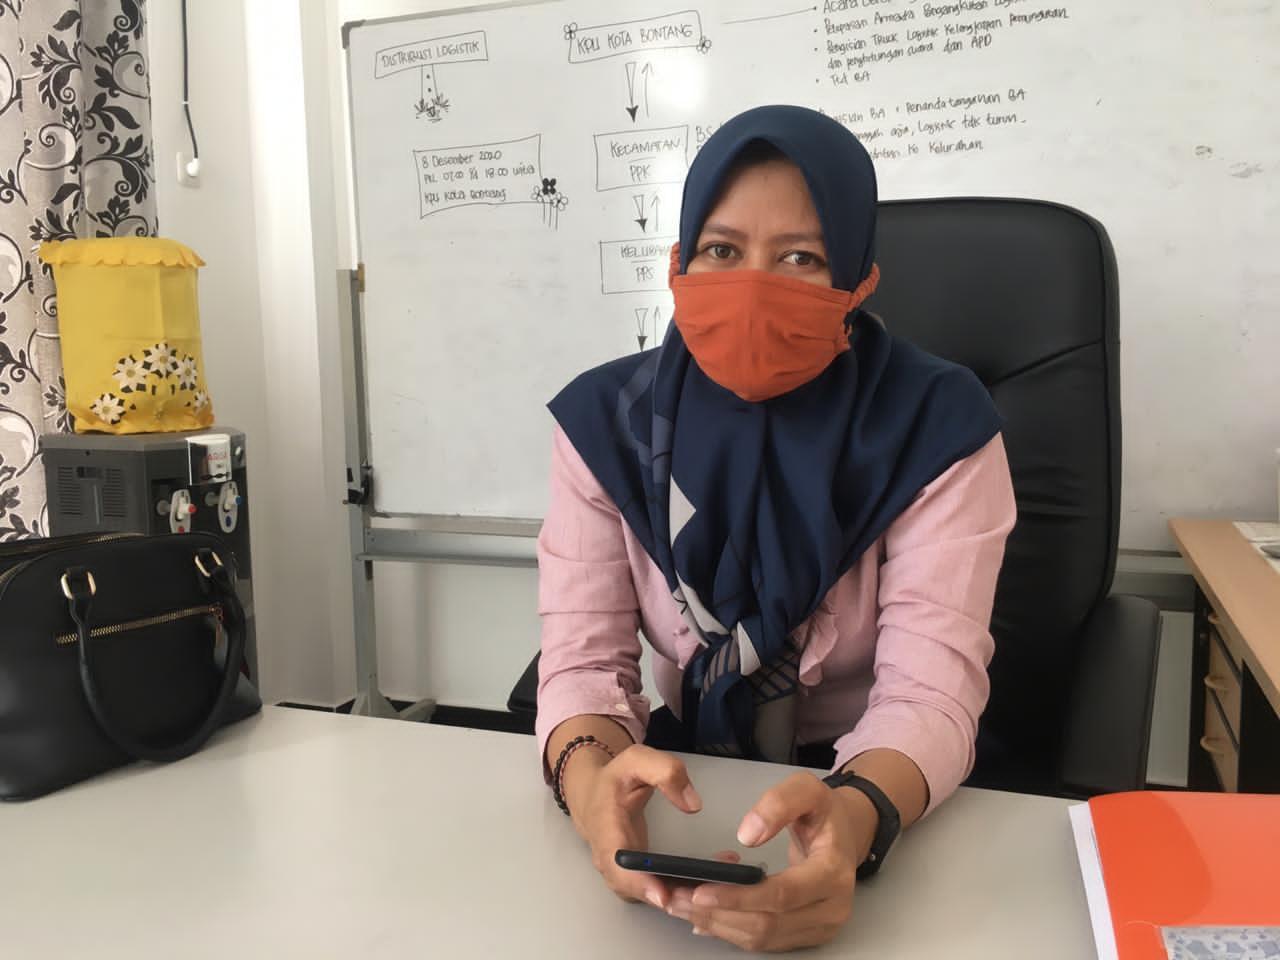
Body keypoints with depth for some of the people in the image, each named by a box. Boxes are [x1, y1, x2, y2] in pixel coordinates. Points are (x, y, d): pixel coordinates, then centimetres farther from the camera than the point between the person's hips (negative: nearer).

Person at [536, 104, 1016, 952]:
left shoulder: (937, 427, -15)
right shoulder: (605, 420, -8)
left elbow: (931, 689, -20)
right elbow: (585, 657, -13)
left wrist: (852, 817, -40)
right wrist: (589, 777, -34)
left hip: (884, 799, -1)